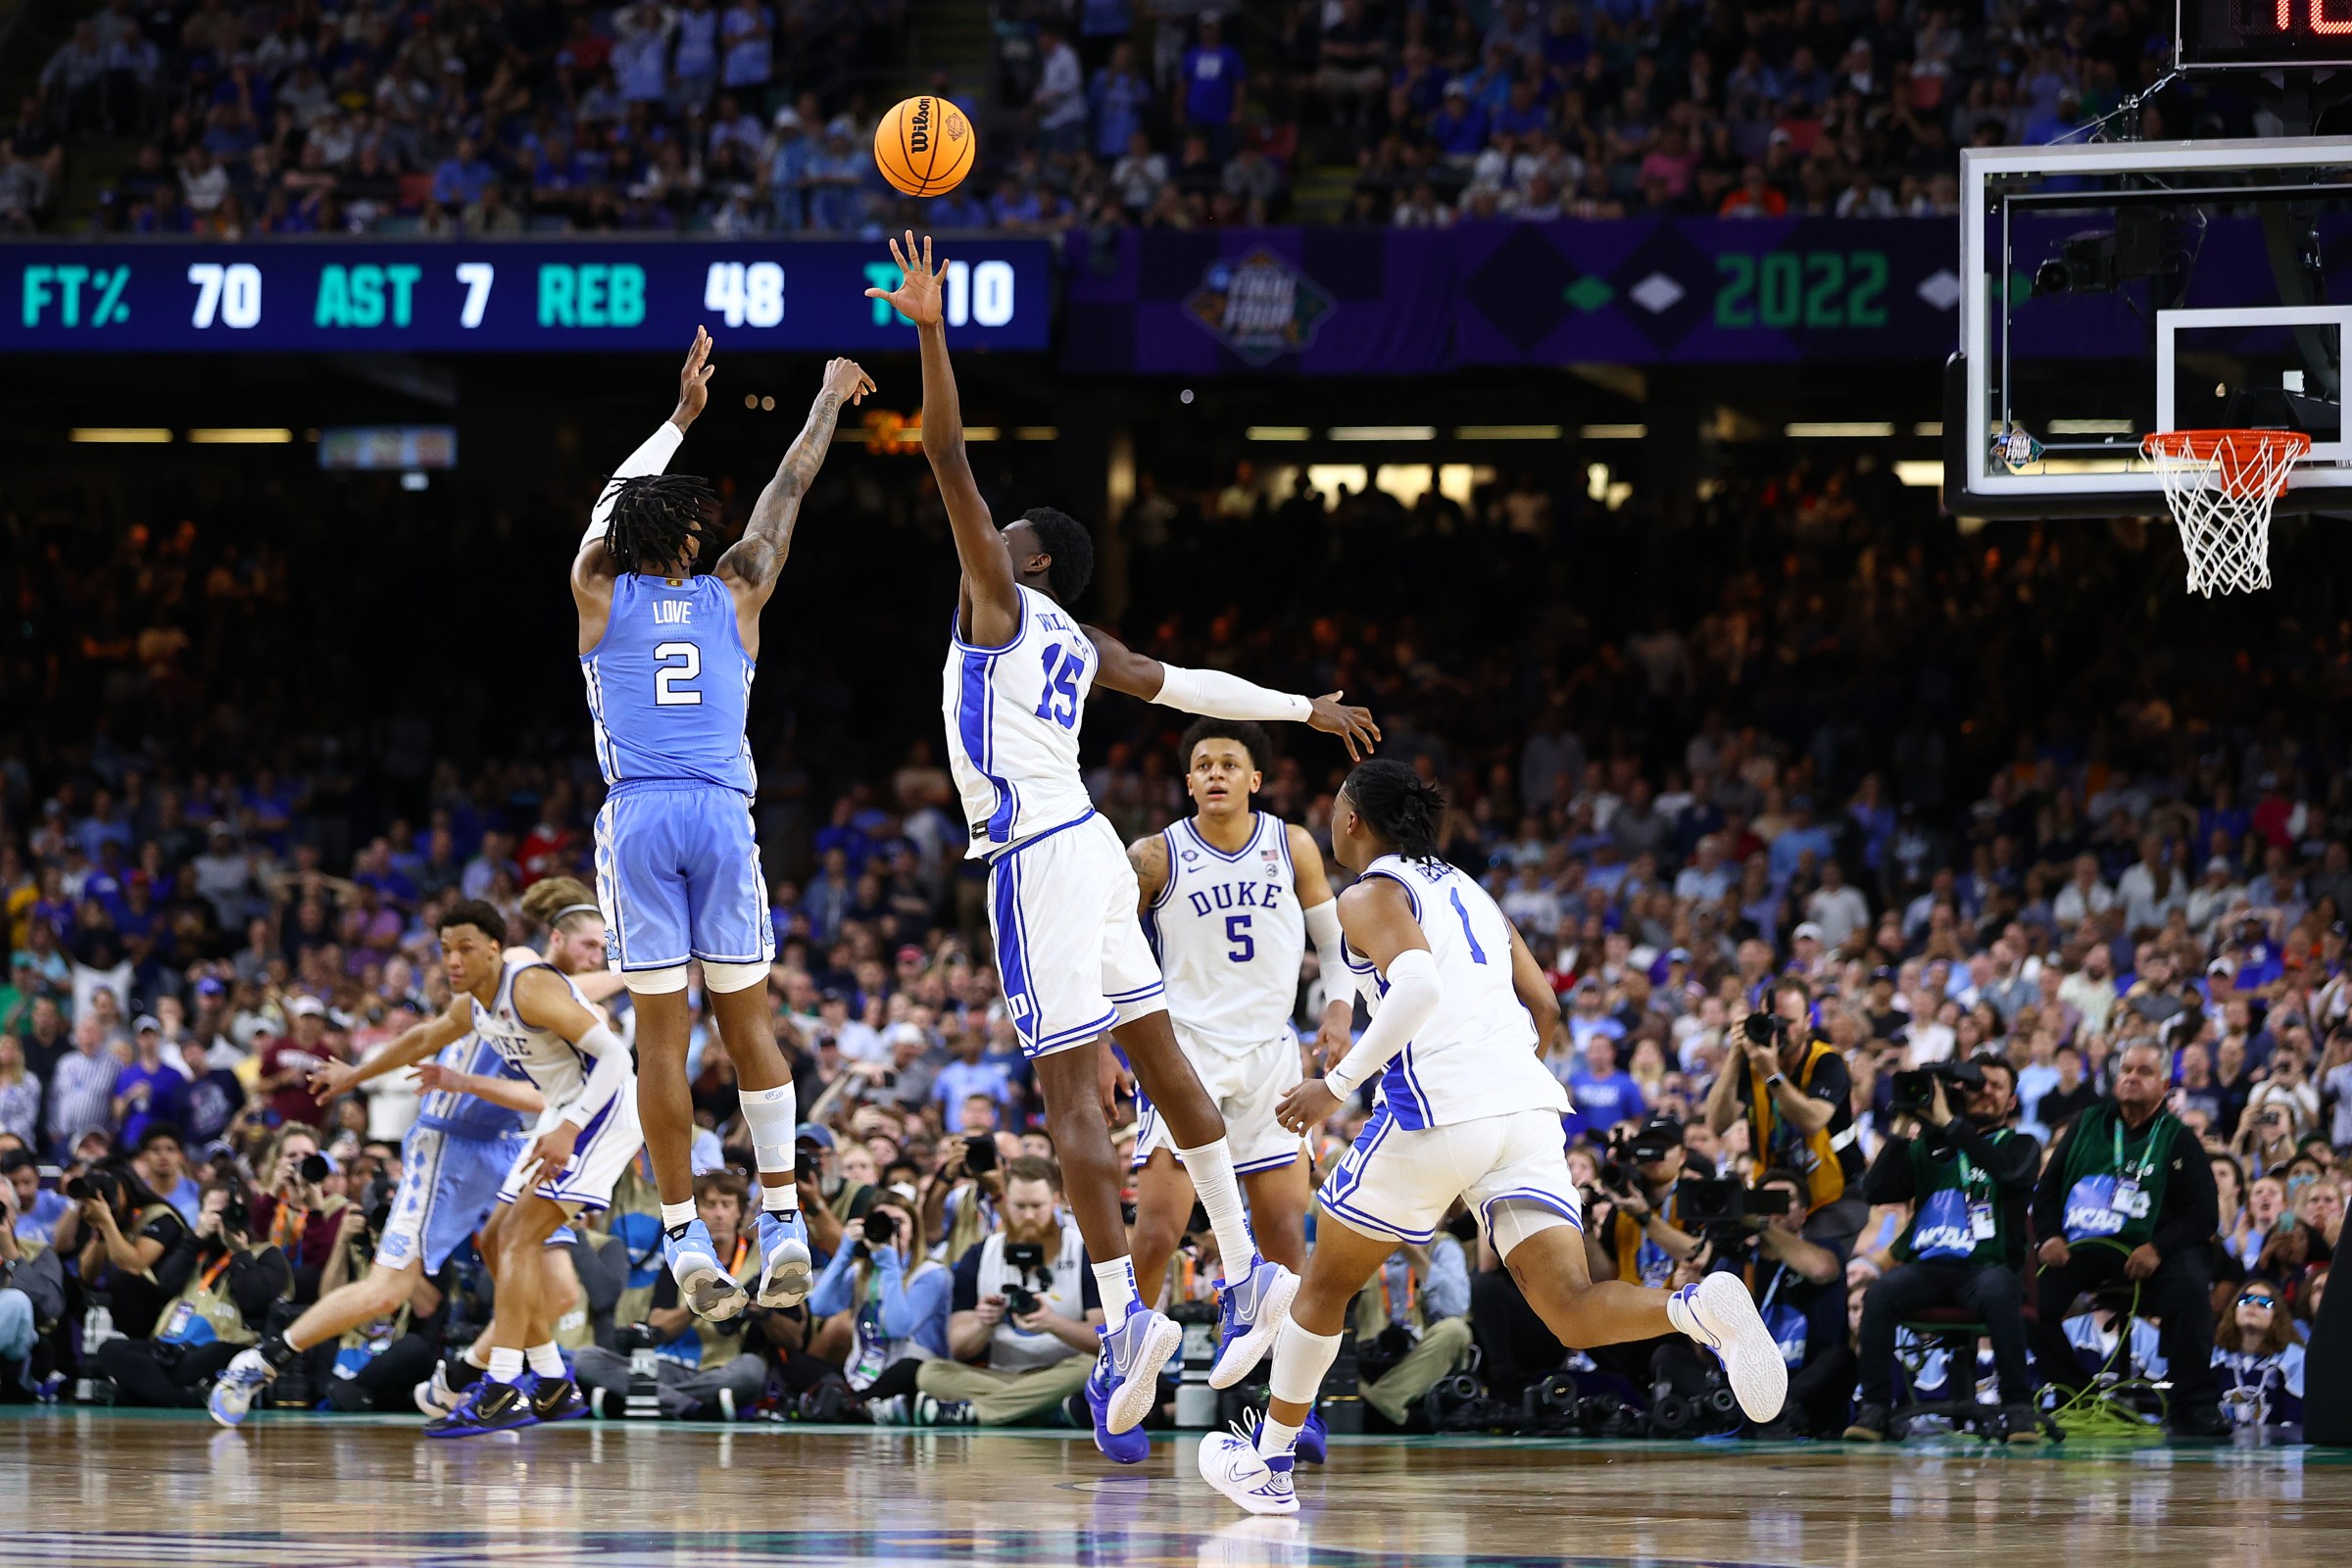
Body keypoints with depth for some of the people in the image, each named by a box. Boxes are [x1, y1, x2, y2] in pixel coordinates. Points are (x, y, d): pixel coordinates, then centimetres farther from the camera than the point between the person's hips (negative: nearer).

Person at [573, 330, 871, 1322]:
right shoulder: (734, 594, 11)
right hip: (722, 814, 1)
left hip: (637, 817, 0)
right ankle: (783, 1227, 1)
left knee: (661, 1031, -1)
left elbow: (614, 503, 28)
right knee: (748, 1022, 6)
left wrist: (682, 416, 40)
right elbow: (787, 492, 25)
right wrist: (829, 397, 38)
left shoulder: (600, 596, 10)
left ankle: (684, 1239, -2)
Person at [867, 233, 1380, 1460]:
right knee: (1156, 1060, 14)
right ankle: (1247, 1268, 15)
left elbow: (951, 463, -11)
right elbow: (1185, 684, 28)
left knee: (1071, 1091, -11)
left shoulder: (1002, 600, -2)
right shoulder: (1081, 645, 18)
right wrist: (1305, 710, 40)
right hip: (1087, 845, 9)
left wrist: (932, 331, -16)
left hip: (1035, 859, -9)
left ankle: (1125, 1319, -16)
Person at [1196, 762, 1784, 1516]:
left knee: (1325, 1285, 16)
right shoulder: (1466, 890, 25)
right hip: (1528, 1105, 6)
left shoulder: (1370, 896, 2)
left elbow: (1418, 983, -17)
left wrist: (1337, 1084, -14)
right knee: (1572, 1310, -6)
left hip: (1437, 1113, -6)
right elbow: (1543, 1006, 23)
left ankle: (1267, 1462, 26)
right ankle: (1700, 1309, -35)